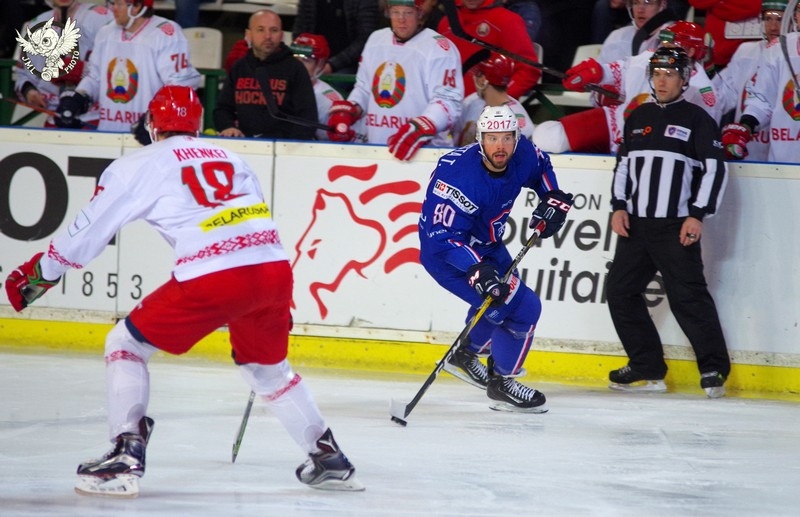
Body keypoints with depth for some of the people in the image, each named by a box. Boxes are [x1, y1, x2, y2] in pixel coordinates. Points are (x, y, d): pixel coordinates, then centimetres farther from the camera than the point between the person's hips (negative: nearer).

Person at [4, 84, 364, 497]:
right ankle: (328, 460, 30)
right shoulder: (231, 160, 29)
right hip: (275, 268, 6)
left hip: (212, 277, -6)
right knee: (267, 366, 31)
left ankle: (124, 460, 0)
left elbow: (86, 232, 15)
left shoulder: (138, 165, 12)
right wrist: (276, 307, 40)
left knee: (126, 344, 12)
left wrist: (37, 275, 29)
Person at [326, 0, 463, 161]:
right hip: (374, 147, 5)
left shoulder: (439, 48, -7)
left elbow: (448, 101, -15)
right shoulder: (376, 40, 14)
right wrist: (346, 112, 4)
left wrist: (419, 129, -31)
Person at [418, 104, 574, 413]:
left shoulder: (523, 155, -14)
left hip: (485, 244, 9)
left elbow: (542, 167, 13)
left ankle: (464, 355, 50)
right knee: (522, 308, -14)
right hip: (444, 252, -9)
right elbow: (444, 236, -36)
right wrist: (476, 269, -45)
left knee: (502, 302, 28)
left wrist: (553, 198, -2)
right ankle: (501, 384, 3)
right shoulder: (461, 175, -36)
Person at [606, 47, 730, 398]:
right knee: (620, 290, 3)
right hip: (635, 224, 6)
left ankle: (715, 369, -4)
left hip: (677, 227, -6)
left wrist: (698, 215, -14)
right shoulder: (638, 118, 15)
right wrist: (619, 206, 7)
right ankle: (647, 368, 11)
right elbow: (623, 164, 20)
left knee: (687, 296, -12)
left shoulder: (697, 119, -2)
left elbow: (715, 169, -7)